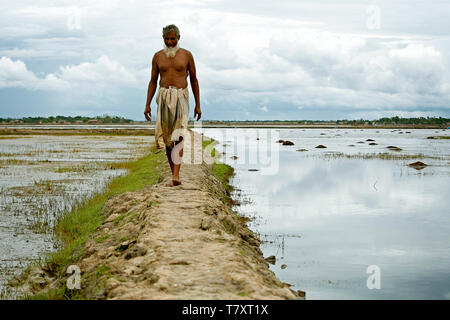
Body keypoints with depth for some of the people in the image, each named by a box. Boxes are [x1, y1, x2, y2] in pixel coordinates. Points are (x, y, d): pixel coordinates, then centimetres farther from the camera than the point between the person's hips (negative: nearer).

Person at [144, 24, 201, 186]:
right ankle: (175, 174, 11)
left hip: (181, 97, -3)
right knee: (166, 138, 1)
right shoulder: (158, 56, 9)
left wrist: (198, 105, 6)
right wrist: (147, 105, 6)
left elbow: (194, 80, 9)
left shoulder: (186, 55, 4)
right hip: (163, 97, 3)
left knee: (178, 136, -17)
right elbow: (153, 81, 13)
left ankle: (176, 176, -24)